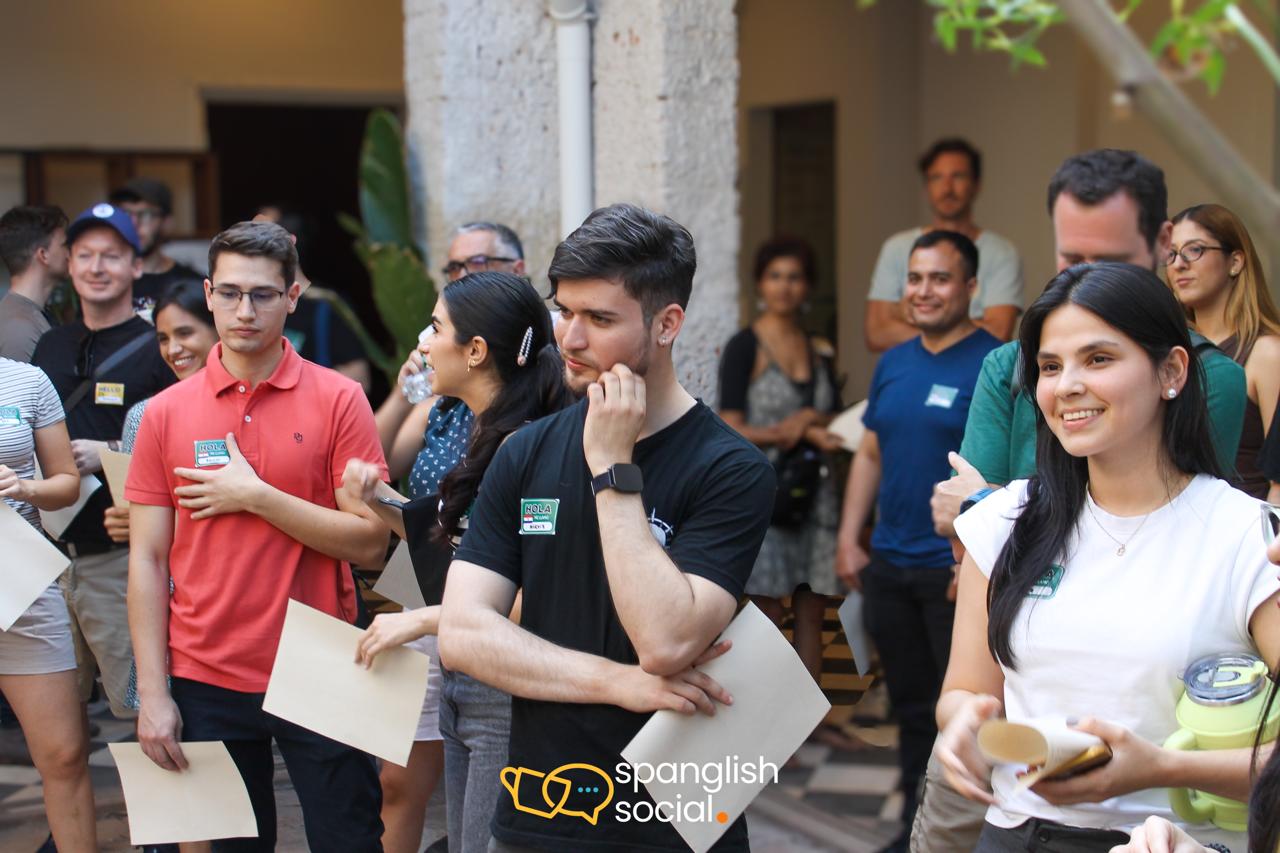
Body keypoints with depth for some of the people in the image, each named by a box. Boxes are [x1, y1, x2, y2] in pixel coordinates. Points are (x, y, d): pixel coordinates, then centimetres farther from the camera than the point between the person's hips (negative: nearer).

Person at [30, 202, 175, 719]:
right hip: (50, 550, 6)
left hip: (119, 555, -6)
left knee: (139, 709, -6)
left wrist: (109, 454, -15)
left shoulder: (156, 350, -4)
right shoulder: (50, 347, 15)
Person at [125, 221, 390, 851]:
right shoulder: (166, 412, 3)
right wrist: (152, 692, -3)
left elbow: (370, 543, -8)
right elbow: (147, 559, 3)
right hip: (206, 680, 2)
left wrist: (256, 496, -15)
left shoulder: (338, 400, -3)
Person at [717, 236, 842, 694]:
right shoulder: (745, 347, -3)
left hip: (814, 489, 5)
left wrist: (808, 420, -8)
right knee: (769, 614, -2)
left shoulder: (820, 351, 12)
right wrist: (807, 432, -13)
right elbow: (731, 430, -10)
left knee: (812, 610, 7)